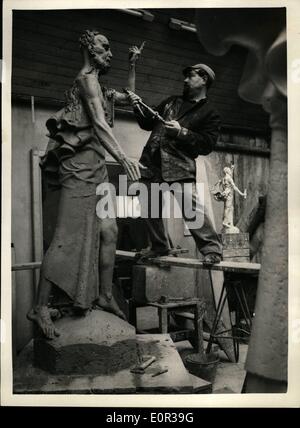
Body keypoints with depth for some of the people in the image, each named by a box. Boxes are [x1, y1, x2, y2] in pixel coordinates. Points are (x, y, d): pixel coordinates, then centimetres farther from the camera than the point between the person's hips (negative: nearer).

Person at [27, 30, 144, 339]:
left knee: (108, 231, 7)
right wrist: (123, 157, -28)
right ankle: (40, 307, -7)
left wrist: (132, 66, 28)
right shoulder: (86, 78, -4)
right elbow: (99, 122, -18)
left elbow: (128, 98, 37)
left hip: (96, 167, 10)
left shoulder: (98, 86, 23)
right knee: (69, 237, -13)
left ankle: (104, 296, 15)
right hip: (81, 162, -10)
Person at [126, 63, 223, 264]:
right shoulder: (172, 102, 25)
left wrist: (182, 132, -14)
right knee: (151, 208, 9)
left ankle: (212, 248, -8)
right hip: (152, 162, 6)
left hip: (180, 165, -6)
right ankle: (160, 246, 25)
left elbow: (207, 145, -5)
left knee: (191, 208, -19)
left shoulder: (210, 114, 7)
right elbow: (149, 124, 28)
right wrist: (139, 107, 11)